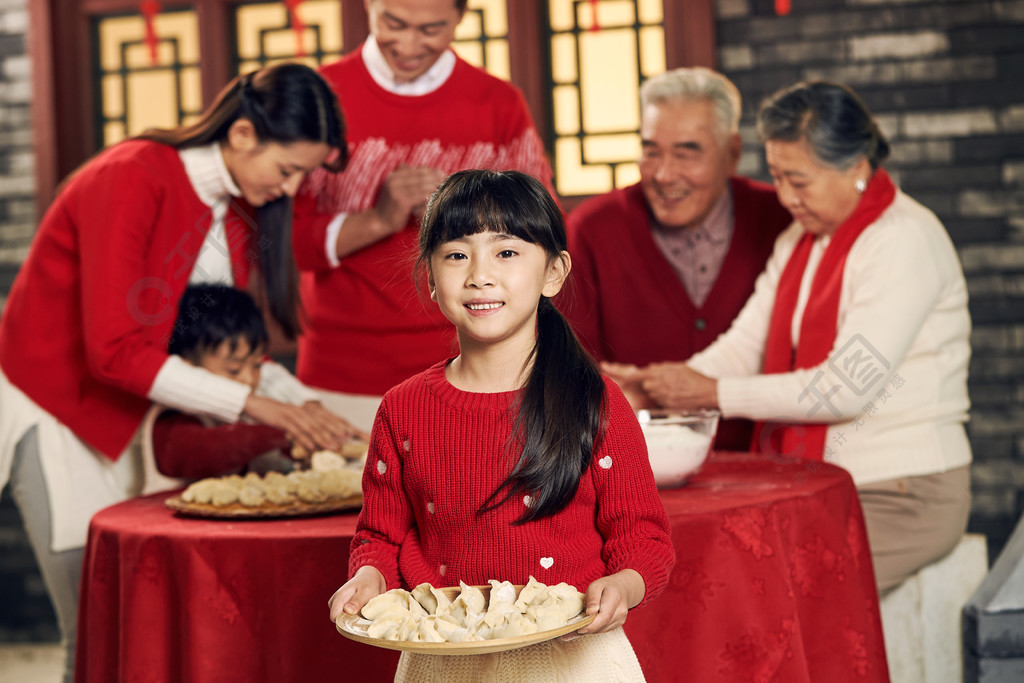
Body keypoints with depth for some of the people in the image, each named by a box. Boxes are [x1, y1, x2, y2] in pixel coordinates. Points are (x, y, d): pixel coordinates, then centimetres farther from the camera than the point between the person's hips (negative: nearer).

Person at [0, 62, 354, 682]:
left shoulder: (242, 205, -1)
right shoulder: (130, 181, -24)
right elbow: (114, 351, -29)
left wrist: (299, 413, -14)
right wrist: (253, 404, -29)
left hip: (131, 410, 7)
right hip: (54, 406, -7)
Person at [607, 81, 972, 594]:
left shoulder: (904, 240, -14)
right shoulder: (799, 241, 14)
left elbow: (848, 387, -21)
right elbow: (744, 346, 8)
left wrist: (713, 393, -19)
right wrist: (658, 385, -10)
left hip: (902, 498, -7)